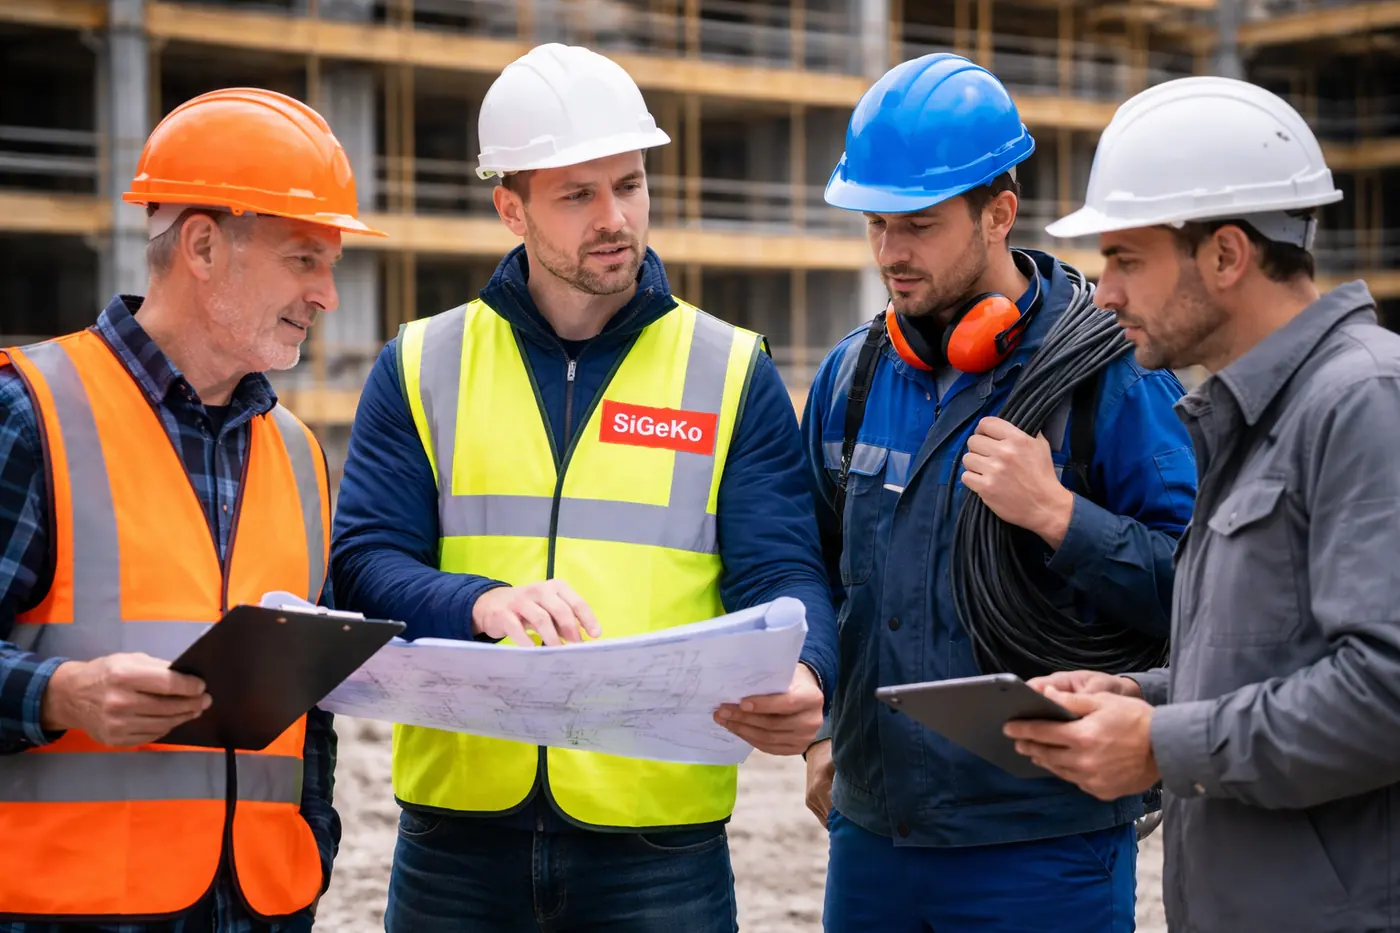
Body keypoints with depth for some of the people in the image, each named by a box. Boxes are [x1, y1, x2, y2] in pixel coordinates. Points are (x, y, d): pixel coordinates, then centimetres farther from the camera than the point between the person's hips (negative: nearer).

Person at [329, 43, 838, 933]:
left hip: (661, 835, 0)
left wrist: (802, 678, -24)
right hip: (460, 830, 1)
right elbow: (366, 563, -2)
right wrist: (479, 606, -23)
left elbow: (781, 574, -1)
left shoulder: (735, 373, 5)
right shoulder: (421, 367, 7)